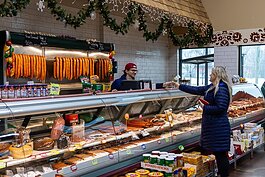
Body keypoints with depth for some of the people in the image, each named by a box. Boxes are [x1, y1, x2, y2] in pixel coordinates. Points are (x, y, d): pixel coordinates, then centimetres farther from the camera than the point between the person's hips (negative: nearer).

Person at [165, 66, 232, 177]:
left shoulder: (221, 88, -15)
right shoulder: (212, 87, 14)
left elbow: (220, 108, -23)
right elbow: (196, 90, 18)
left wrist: (204, 107, -11)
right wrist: (179, 86, 20)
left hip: (218, 126, -10)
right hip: (212, 125, 10)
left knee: (221, 154, -3)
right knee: (217, 153, 14)